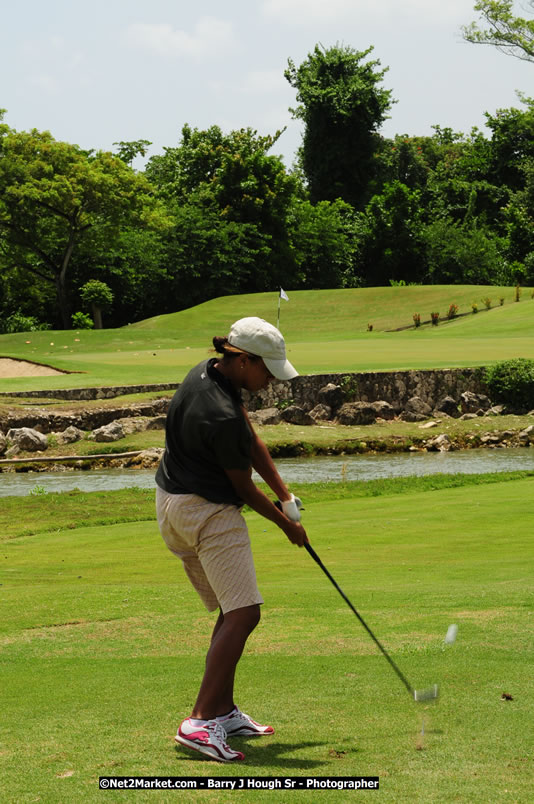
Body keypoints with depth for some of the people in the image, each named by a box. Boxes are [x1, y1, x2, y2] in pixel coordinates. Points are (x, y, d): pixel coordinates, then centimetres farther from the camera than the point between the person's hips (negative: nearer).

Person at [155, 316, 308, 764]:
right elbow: (244, 488, -12)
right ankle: (201, 721, -22)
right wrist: (286, 524, 3)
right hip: (208, 513, -11)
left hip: (175, 505, 11)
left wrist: (283, 493, 5)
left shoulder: (208, 372, 3)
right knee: (243, 613, -14)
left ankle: (224, 713, 17)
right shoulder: (221, 417, -27)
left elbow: (252, 442, 10)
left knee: (232, 613, 16)